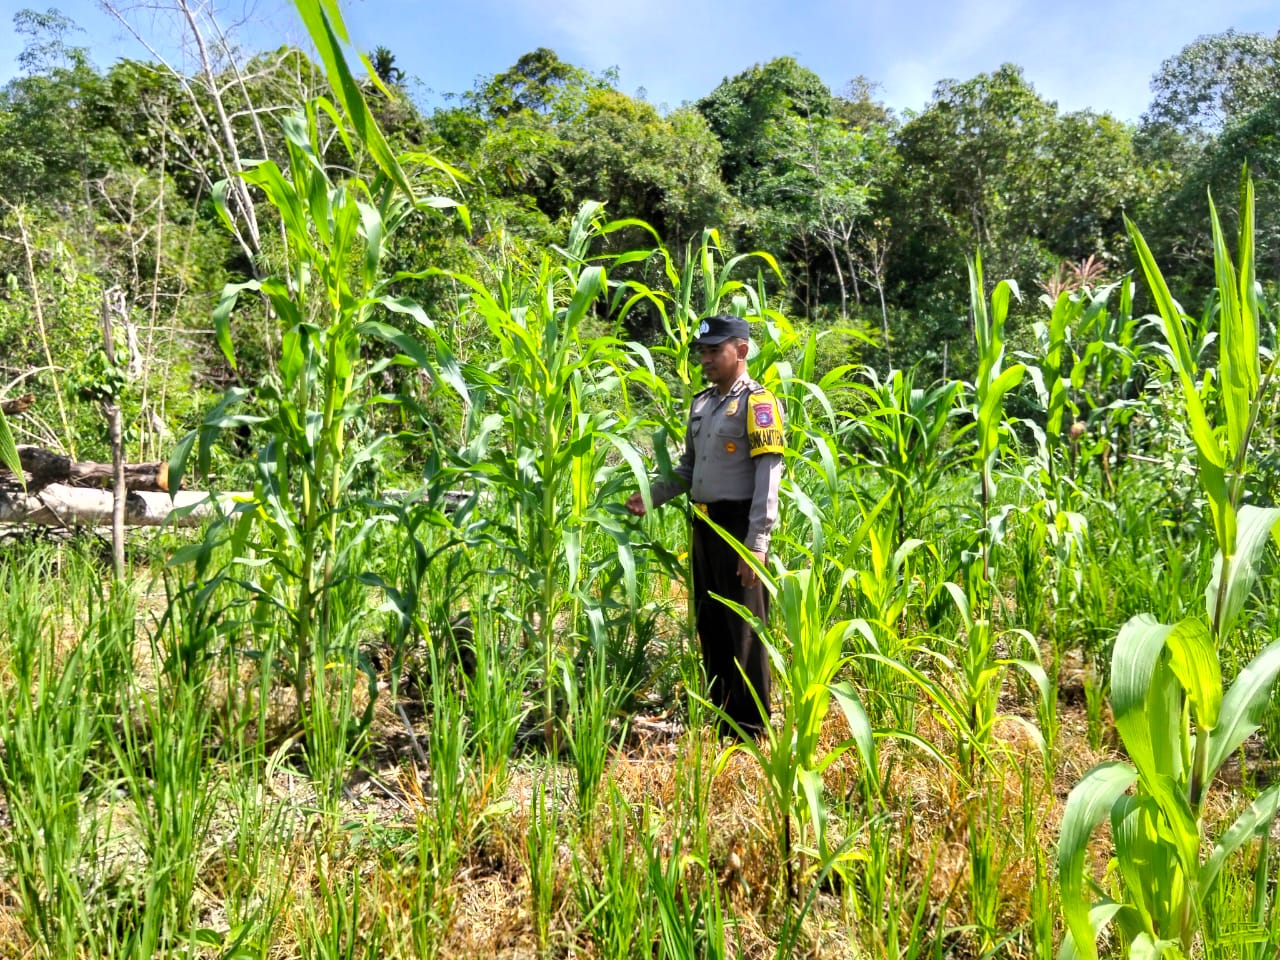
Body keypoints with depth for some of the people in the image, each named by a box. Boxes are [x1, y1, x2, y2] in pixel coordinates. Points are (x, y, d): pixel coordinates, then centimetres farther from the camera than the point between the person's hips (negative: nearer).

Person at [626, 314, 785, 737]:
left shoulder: (757, 402, -10)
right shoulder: (701, 403, 14)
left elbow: (769, 477, -16)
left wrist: (757, 543, -21)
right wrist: (651, 496, 6)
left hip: (739, 527, -8)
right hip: (704, 526, 8)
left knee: (743, 629, 1)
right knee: (710, 623, 15)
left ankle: (749, 728, 12)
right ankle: (719, 713, 29)